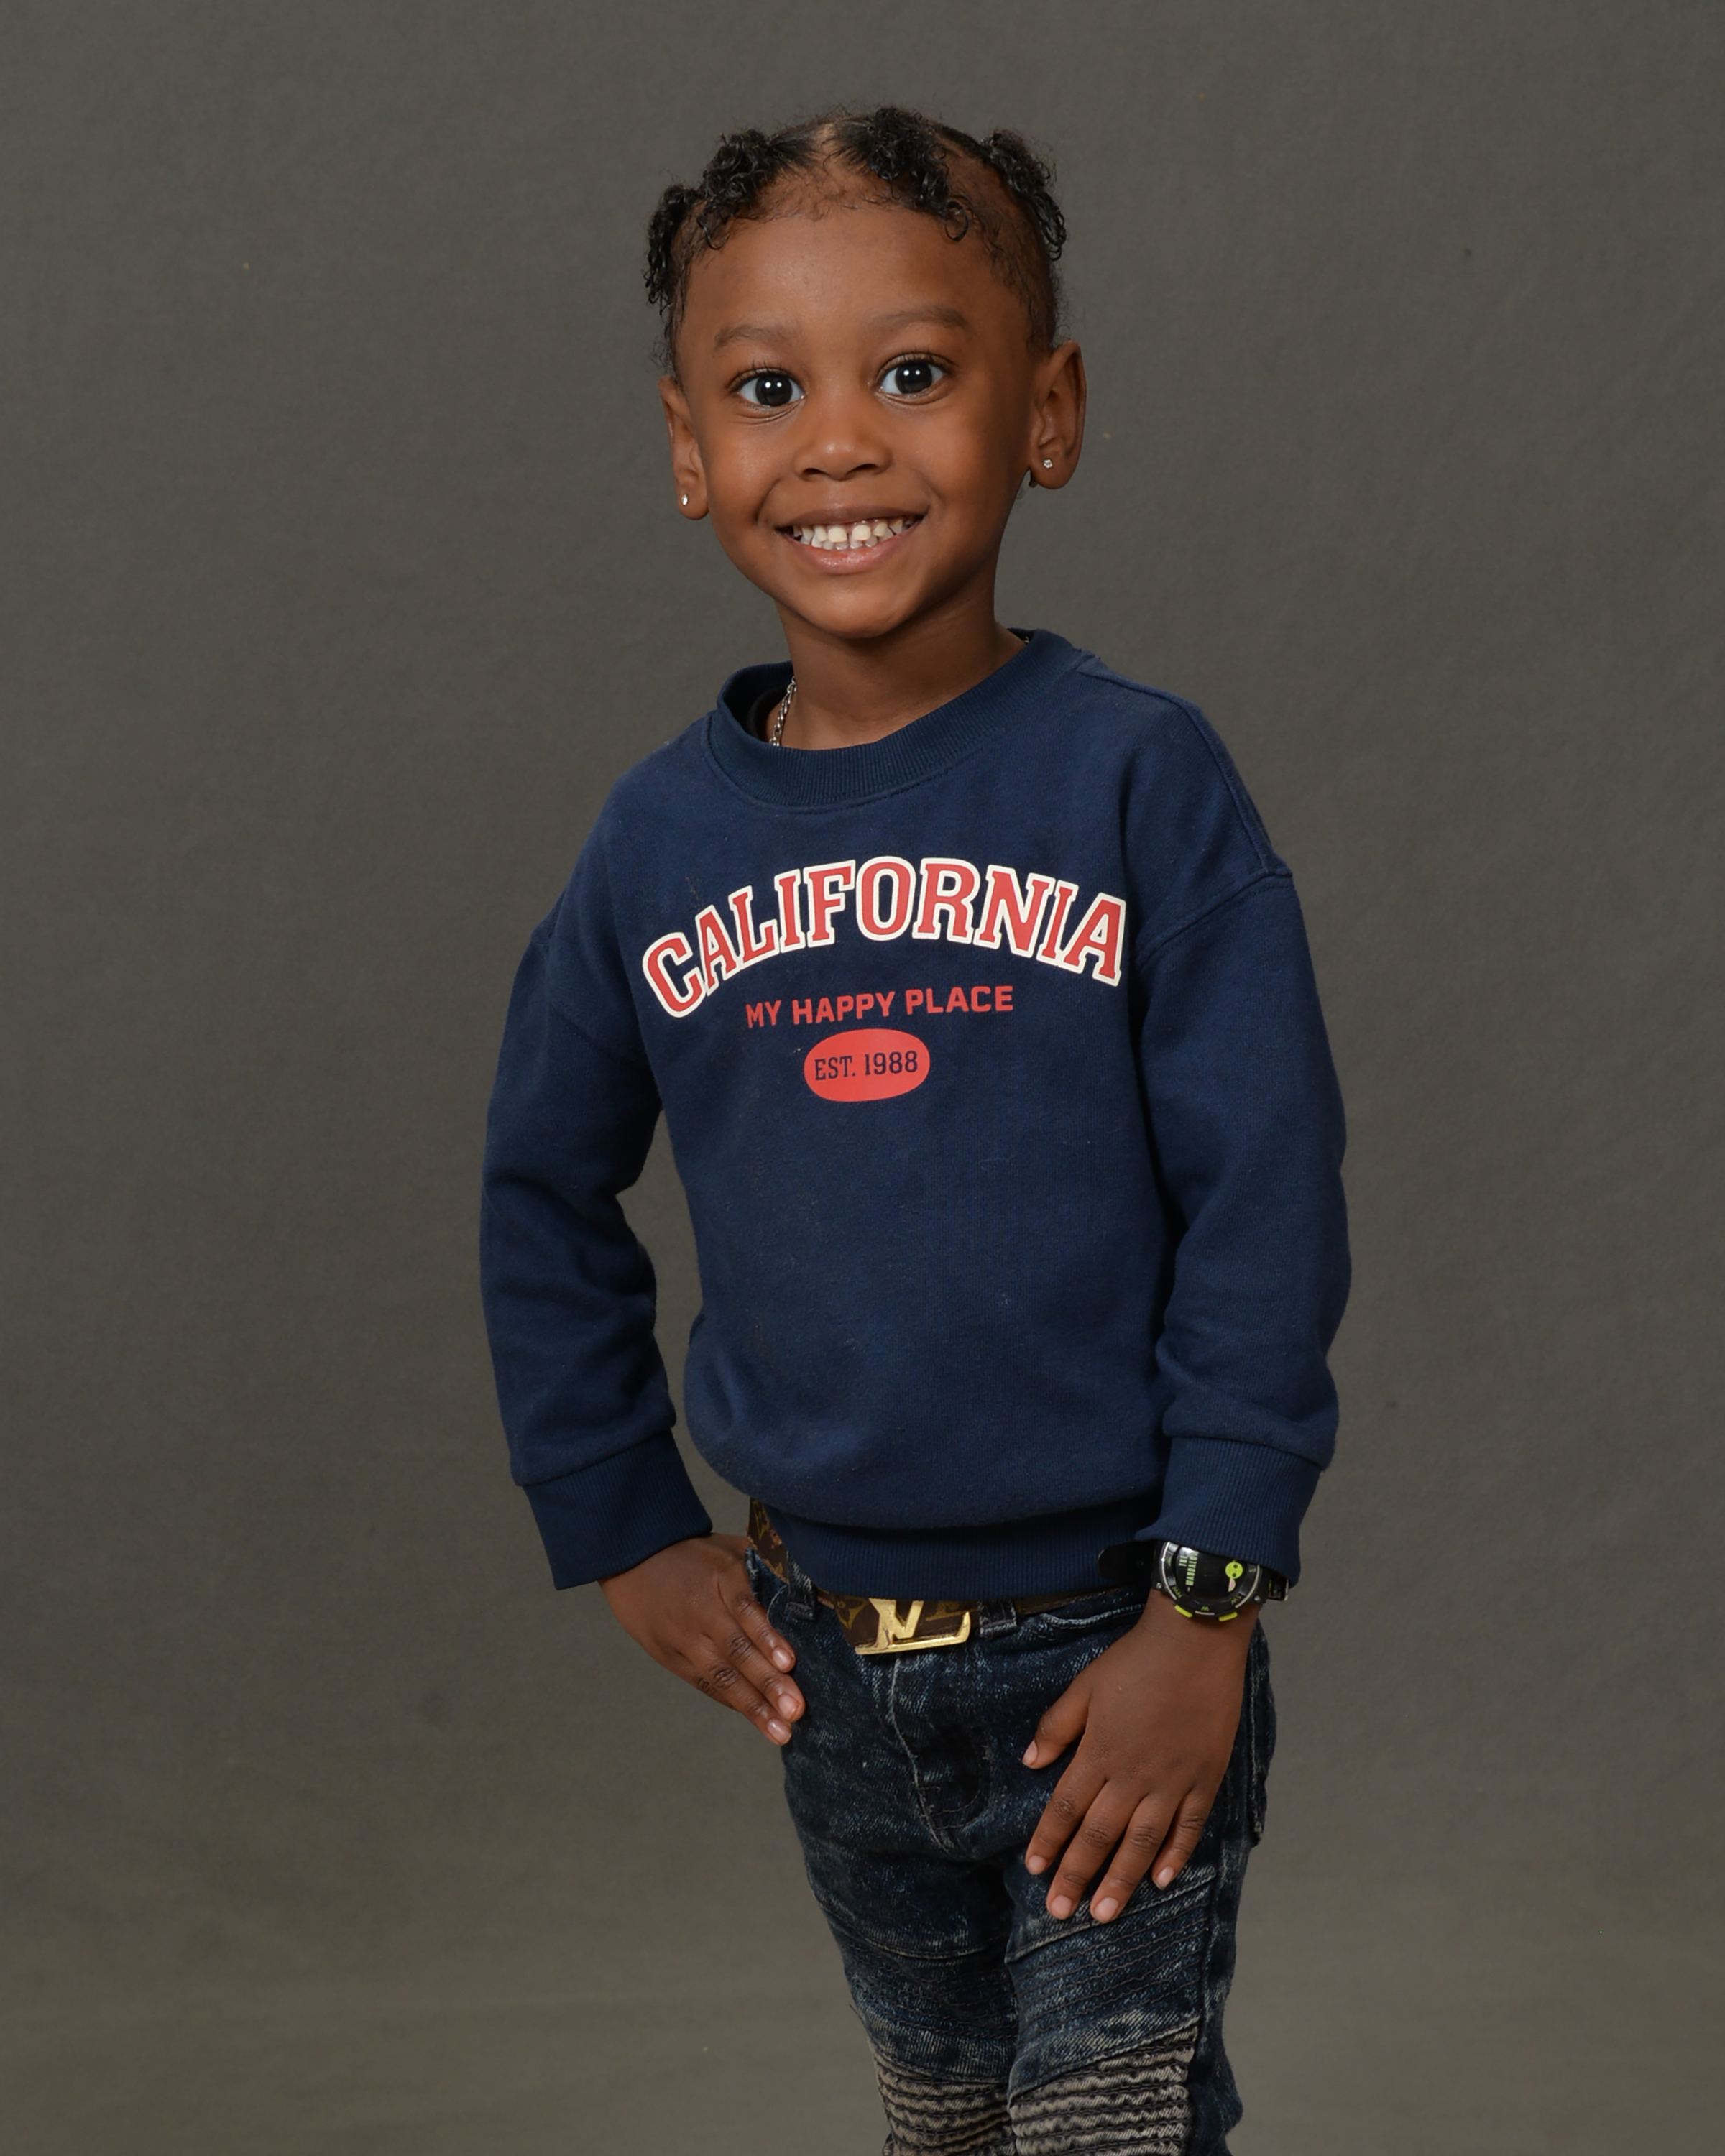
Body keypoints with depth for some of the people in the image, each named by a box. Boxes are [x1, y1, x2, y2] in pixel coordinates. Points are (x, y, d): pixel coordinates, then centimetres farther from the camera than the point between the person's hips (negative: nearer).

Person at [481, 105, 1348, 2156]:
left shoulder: (1138, 782, -13)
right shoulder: (663, 837, -2)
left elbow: (1267, 1212, -12)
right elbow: (543, 1195, 12)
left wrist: (1208, 1609, -14)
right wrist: (621, 1534, 11)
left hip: (1114, 1641, -4)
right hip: (834, 1651, 4)